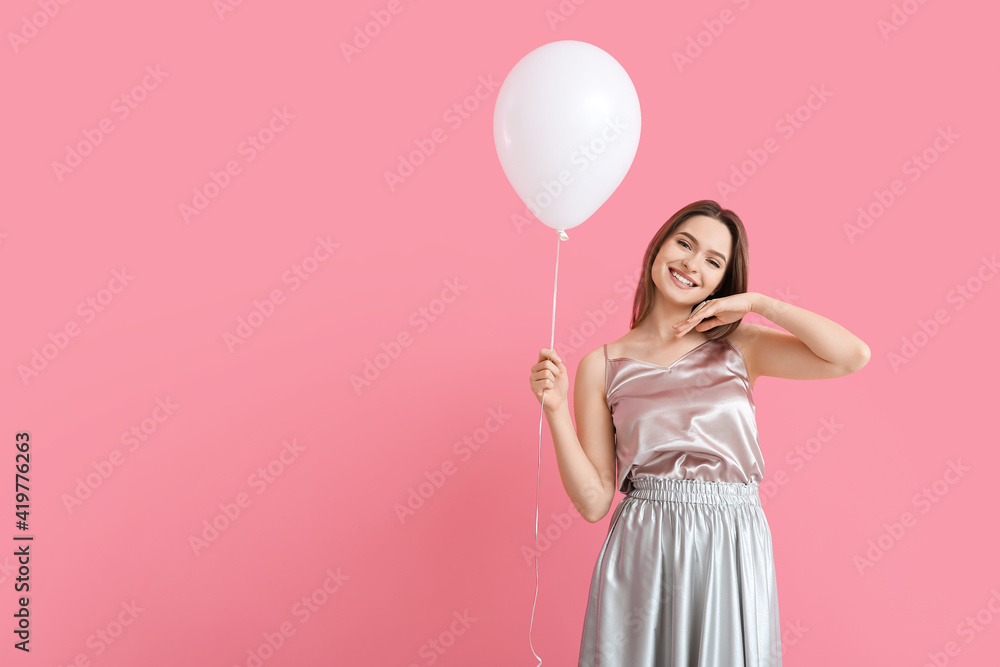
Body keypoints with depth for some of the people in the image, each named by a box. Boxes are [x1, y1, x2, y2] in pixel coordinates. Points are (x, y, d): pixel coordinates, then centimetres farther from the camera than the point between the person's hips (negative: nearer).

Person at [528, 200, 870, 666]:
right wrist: (556, 408, -12)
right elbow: (594, 501, -2)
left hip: (732, 552, 1)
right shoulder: (601, 366, 2)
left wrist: (757, 302, -6)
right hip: (642, 556, -1)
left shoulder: (739, 346, 5)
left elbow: (853, 355, -10)